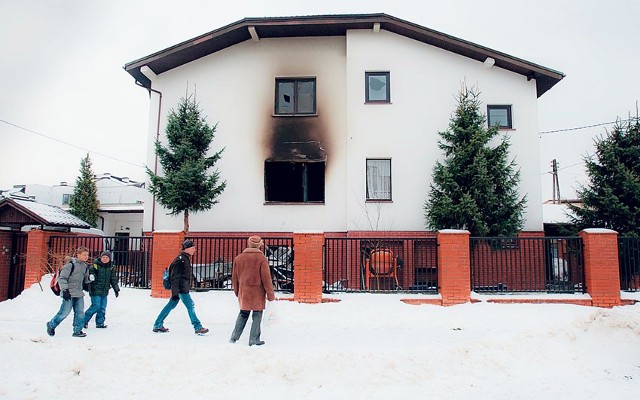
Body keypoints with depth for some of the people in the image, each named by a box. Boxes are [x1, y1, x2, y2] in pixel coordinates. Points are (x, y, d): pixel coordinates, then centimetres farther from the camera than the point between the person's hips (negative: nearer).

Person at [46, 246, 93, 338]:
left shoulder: (84, 266, 12)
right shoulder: (71, 265, -11)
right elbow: (62, 278, -13)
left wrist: (90, 279, -3)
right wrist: (65, 290, -20)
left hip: (79, 294, 7)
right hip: (69, 294, -7)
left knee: (80, 312, 1)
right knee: (64, 312, -3)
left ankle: (77, 331, 9)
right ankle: (51, 325, 21)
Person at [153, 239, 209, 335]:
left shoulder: (186, 258, 14)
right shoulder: (180, 260, -17)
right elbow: (175, 277, -19)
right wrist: (175, 292, -20)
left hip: (183, 288, 10)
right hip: (181, 288, -10)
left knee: (171, 305, 14)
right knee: (190, 306, -5)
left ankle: (158, 325, 22)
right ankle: (198, 327, 1)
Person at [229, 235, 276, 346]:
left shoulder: (238, 258, 3)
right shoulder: (261, 259, -12)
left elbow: (234, 277, 10)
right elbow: (266, 278, -11)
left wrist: (237, 292, 22)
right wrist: (271, 294, -3)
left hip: (243, 292, 5)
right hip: (257, 293, -4)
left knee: (243, 314, 18)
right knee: (257, 315, 6)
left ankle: (234, 337, 19)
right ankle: (254, 340, 10)